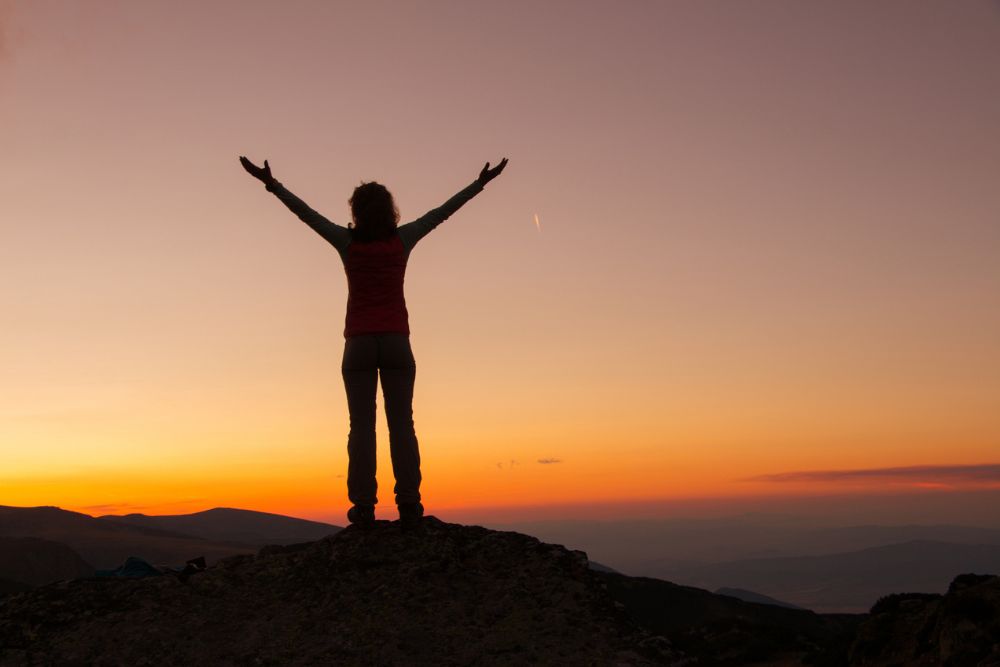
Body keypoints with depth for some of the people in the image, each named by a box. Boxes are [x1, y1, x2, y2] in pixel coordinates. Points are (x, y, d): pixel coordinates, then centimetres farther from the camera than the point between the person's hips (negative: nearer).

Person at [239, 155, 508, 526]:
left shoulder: (347, 242, 0)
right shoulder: (403, 239, 2)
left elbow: (305, 213, 4)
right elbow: (442, 212, 9)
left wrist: (271, 183, 11)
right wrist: (481, 183, 17)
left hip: (359, 343, 0)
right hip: (396, 342, 1)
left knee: (361, 425, -2)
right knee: (401, 423, -1)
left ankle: (363, 504, -9)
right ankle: (408, 502, -7)